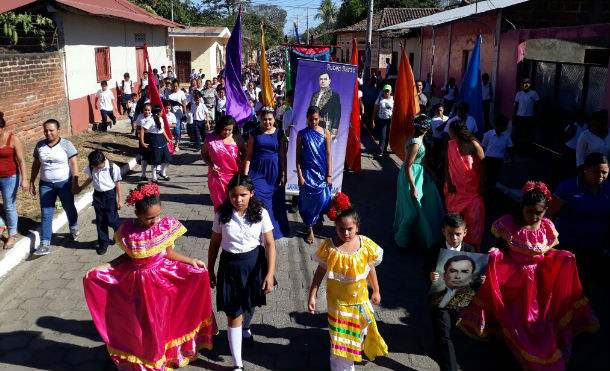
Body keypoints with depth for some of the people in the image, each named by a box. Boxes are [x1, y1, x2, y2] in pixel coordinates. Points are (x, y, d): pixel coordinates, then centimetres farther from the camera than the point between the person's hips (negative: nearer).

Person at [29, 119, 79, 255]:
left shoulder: (66, 144, -11)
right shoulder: (40, 145, 1)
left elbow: (74, 164, -11)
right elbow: (36, 164, 9)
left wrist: (75, 183, -16)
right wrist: (32, 182, 9)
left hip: (64, 183, -3)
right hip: (46, 184, 3)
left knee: (69, 208, 16)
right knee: (46, 214, -1)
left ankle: (74, 229, 45)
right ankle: (45, 244, 0)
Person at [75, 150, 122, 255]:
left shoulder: (113, 168, -18)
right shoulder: (91, 167, -6)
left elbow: (118, 183, -10)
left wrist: (120, 200, -6)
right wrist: (81, 188, 26)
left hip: (110, 195, -4)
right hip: (97, 195, 4)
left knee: (111, 219, -2)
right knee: (100, 221, 8)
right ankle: (103, 243, 20)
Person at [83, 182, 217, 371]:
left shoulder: (166, 226, -13)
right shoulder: (127, 230, -13)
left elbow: (168, 252, -2)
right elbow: (128, 256, 1)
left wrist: (192, 261, -10)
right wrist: (102, 267, -6)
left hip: (161, 279, 0)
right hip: (137, 282, 0)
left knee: (161, 321, 15)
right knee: (141, 323, 14)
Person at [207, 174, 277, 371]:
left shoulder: (260, 213, -13)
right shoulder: (222, 214, -11)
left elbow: (270, 244, -10)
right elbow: (214, 243, 0)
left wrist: (270, 273, -15)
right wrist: (210, 270, 5)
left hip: (254, 262, 1)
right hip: (230, 264, -1)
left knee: (250, 302, 26)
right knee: (233, 315, 2)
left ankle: (246, 328, 62)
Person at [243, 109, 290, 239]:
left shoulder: (279, 134, 2)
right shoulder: (255, 134, 2)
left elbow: (282, 156, 1)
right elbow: (249, 155, 2)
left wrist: (283, 175, -3)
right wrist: (245, 173, -4)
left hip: (274, 171, 0)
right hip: (257, 170, 0)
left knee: (274, 202, 6)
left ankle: (274, 230, 22)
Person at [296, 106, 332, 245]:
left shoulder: (325, 133, 0)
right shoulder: (302, 134, -2)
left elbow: (328, 155, 1)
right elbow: (298, 156, -1)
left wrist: (329, 175, -3)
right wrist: (300, 176, -7)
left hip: (322, 172, 1)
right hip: (307, 172, -1)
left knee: (322, 198, 3)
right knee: (308, 199, 1)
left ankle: (319, 218, 37)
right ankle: (309, 230, 15)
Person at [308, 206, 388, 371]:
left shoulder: (366, 245, -13)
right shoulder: (329, 247, -18)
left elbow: (371, 269, 1)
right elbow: (320, 272, -9)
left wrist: (376, 291, 11)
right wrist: (312, 296, -8)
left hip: (360, 299, 2)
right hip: (337, 301, -2)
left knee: (360, 330, 22)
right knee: (339, 334, 10)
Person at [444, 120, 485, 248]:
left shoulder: (474, 145, -14)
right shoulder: (450, 145, 0)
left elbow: (482, 166, -9)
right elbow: (447, 165, 3)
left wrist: (482, 186, -10)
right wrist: (448, 183, -5)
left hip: (472, 189, -4)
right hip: (455, 188, 4)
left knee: (474, 218, -1)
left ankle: (474, 245, 13)